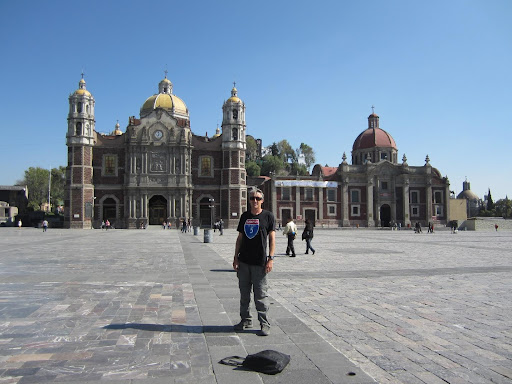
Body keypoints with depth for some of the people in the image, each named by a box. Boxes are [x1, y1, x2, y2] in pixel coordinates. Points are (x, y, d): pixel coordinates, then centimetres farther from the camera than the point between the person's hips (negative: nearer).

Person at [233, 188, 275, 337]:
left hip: (260, 262, -4)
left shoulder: (268, 216, -1)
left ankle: (264, 324, 10)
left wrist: (270, 258, -10)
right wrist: (236, 257, 9)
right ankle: (246, 320, 25)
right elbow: (240, 238, 14)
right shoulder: (244, 216, 11)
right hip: (244, 261, 5)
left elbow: (272, 238, -3)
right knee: (244, 292, 11)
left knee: (261, 294, -1)